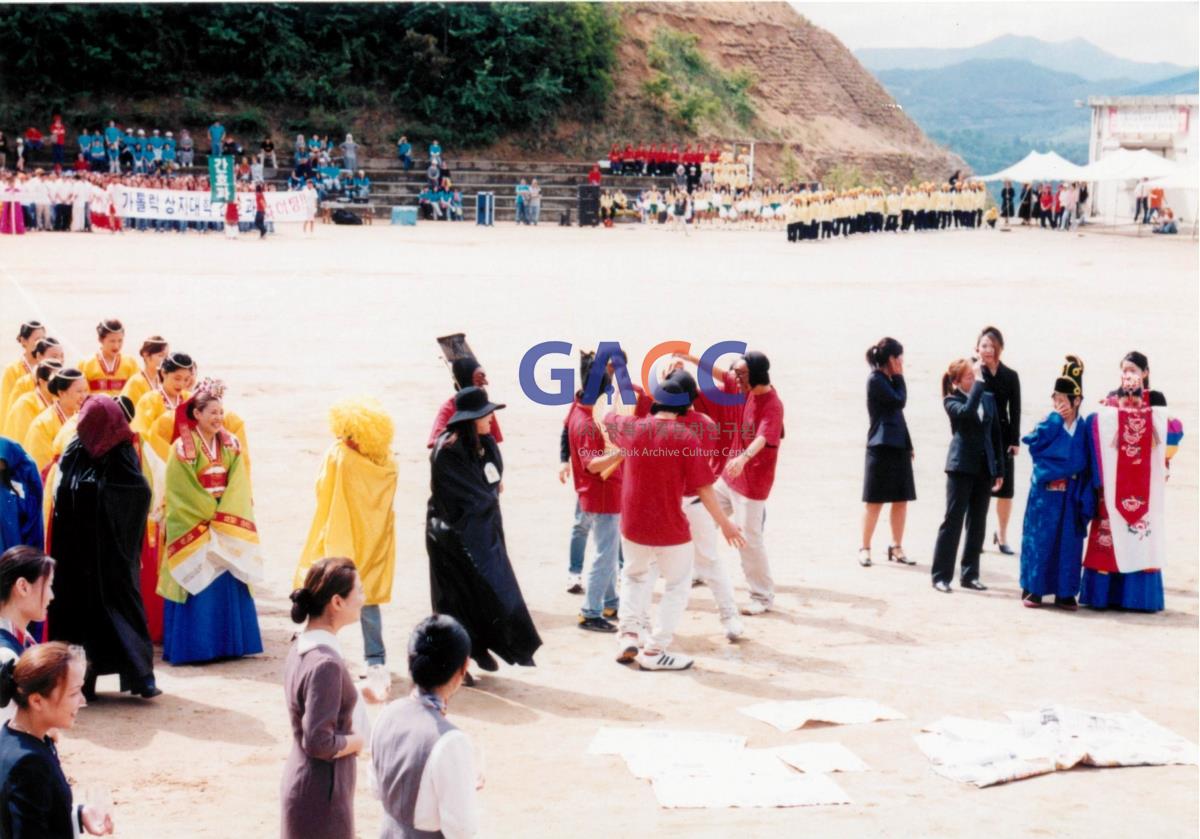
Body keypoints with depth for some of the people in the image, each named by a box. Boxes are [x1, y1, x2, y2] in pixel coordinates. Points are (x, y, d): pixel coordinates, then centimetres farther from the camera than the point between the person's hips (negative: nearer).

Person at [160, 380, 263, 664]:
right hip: (193, 526, -5)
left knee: (228, 583, 5)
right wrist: (211, 513, -10)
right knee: (197, 584, -4)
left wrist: (224, 517, -11)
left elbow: (238, 486, 1)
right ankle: (192, 648, 1)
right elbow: (183, 490, -10)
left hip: (227, 521, 5)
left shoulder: (231, 445, 7)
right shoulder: (183, 447, -8)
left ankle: (228, 643, 12)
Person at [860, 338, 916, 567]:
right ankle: (865, 548, 4)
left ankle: (896, 548, 15)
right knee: (875, 501, -3)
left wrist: (908, 443, 13)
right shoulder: (876, 380, -10)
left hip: (899, 446, 8)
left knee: (901, 500, 8)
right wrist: (900, 378, -3)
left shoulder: (887, 380, 17)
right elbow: (899, 402, -15)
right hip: (882, 447, -8)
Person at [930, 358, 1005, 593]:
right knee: (953, 521, -3)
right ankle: (941, 575, 2)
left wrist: (999, 469, 10)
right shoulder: (952, 400, -5)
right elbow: (967, 411, -28)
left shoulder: (988, 398, 9)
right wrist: (979, 382, -23)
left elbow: (996, 434, 12)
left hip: (984, 468, 5)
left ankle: (969, 574, 17)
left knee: (978, 523, 9)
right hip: (961, 467, -5)